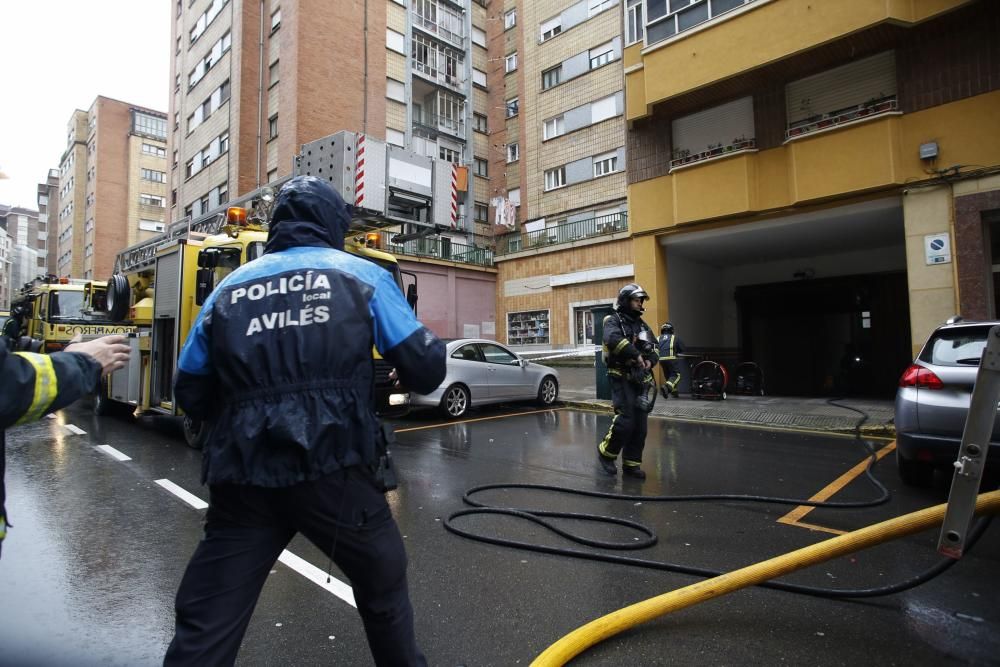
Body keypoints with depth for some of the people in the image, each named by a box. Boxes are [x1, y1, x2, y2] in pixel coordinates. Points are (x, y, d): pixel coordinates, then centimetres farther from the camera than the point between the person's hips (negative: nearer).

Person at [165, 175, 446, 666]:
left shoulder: (229, 287, 14)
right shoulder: (362, 276, 5)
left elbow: (190, 394, 17)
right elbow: (424, 369, 1)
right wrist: (431, 352, 23)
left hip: (244, 478, 3)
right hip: (332, 472, -2)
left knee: (205, 622, 15)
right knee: (383, 580, 22)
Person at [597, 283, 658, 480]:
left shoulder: (642, 325, 18)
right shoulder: (614, 321, -5)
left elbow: (654, 348, 19)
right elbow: (613, 339, -27)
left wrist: (650, 361, -2)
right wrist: (636, 354, -29)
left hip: (640, 379, 7)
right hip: (621, 378, -7)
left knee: (640, 424, 6)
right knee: (625, 420, -15)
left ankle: (631, 464, 16)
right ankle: (606, 452, 7)